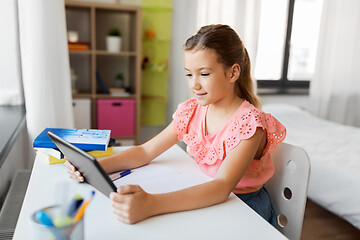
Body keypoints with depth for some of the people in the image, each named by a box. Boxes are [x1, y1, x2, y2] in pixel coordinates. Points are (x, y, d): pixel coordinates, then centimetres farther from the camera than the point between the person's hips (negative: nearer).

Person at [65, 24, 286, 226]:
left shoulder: (249, 123, -22)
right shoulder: (192, 111, -2)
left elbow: (222, 187, -35)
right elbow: (145, 152, -1)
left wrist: (150, 204, -49)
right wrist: (95, 166, -17)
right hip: (206, 200, 5)